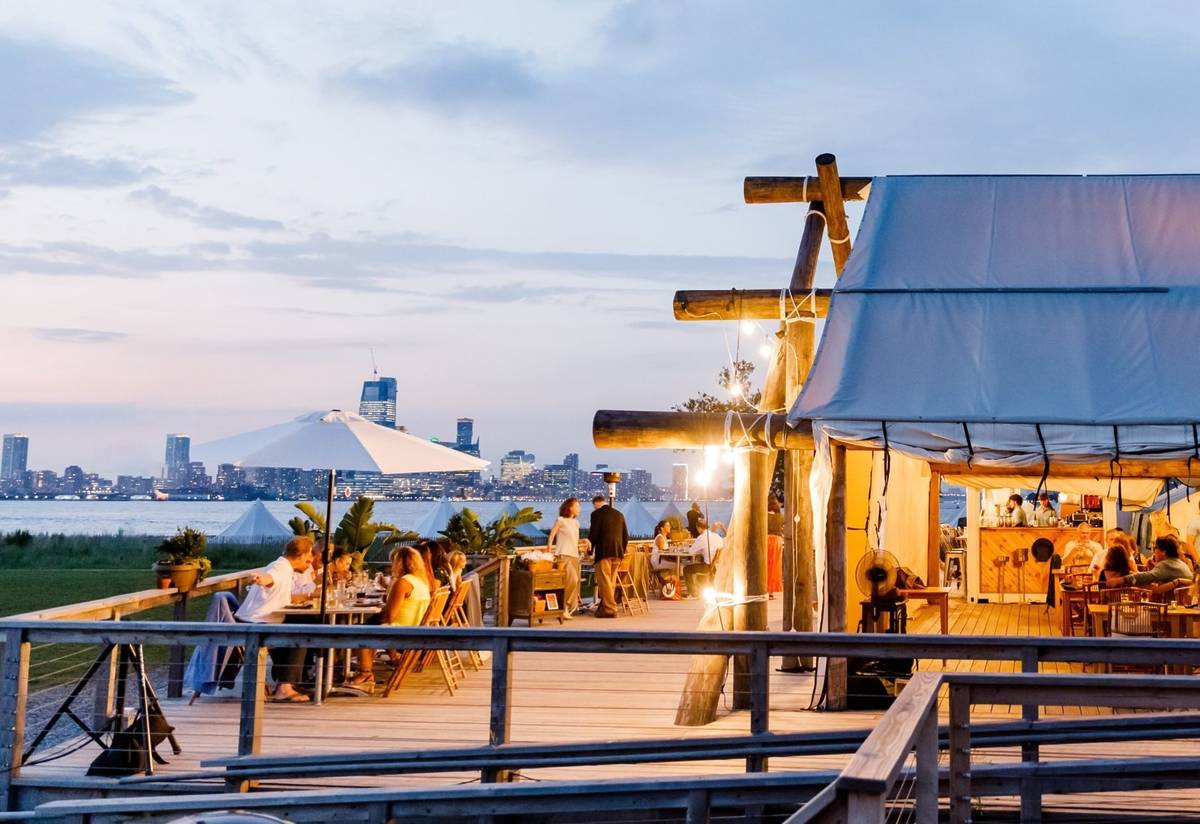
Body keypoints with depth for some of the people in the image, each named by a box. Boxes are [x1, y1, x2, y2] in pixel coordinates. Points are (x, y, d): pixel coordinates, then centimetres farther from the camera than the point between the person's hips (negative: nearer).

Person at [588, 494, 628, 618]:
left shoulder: (597, 514, -4)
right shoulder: (619, 514, 15)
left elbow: (593, 534, -8)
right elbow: (625, 536, 15)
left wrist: (590, 551, 2)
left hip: (604, 552, -7)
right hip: (617, 552, 7)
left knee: (604, 581, -4)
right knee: (611, 581, 13)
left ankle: (609, 609, -7)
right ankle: (606, 606, 18)